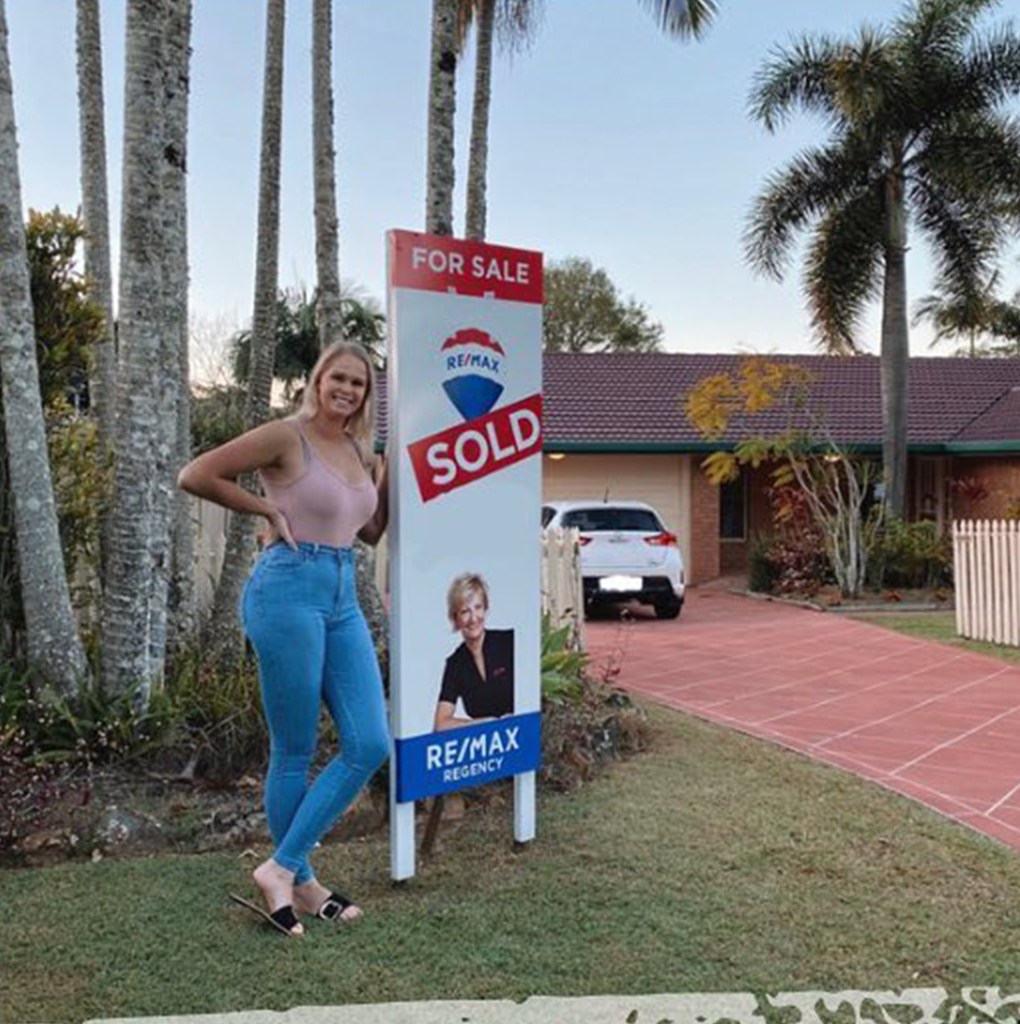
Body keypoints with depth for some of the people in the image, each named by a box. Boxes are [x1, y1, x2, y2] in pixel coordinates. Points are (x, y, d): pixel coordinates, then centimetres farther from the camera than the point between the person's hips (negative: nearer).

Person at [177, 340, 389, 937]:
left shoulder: (358, 450, 15)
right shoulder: (286, 437, -7)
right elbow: (195, 476, -9)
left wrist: (389, 474, 11)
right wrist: (268, 509, -6)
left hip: (343, 600, 8)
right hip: (289, 590, -8)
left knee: (371, 745, 2)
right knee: (295, 754, 3)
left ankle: (283, 867, 12)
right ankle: (299, 880, 21)